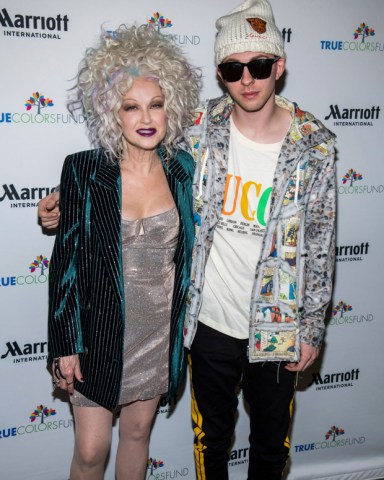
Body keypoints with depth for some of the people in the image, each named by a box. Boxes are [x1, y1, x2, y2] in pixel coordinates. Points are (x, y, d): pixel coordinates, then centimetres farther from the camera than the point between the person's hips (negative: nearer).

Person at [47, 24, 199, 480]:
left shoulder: (183, 169, -4)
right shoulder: (83, 170, -13)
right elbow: (65, 258, -9)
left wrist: (188, 322, 9)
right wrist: (64, 344, -8)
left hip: (161, 334, 3)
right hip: (100, 334, -2)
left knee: (137, 431, 22)